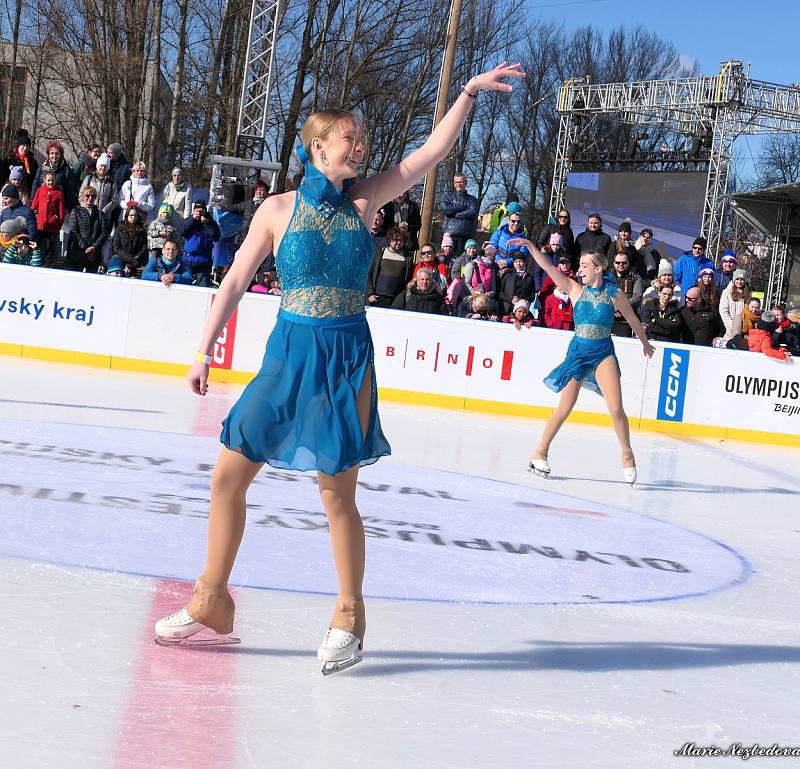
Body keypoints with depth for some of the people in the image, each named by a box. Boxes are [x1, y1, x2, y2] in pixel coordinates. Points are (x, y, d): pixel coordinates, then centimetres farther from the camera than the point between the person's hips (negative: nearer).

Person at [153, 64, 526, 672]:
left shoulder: (363, 201, 2)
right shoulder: (279, 208, -1)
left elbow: (434, 150, -3)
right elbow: (236, 282, 3)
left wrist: (469, 93, -10)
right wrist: (205, 352, 2)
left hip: (347, 360, -1)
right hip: (288, 355, 1)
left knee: (337, 490, 0)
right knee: (229, 476, 2)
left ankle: (349, 615, 17)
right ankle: (212, 603, 19)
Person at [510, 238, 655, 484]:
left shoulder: (615, 294, 1)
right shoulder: (576, 290, 2)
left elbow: (633, 320, 16)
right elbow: (549, 268, -7)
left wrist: (645, 343, 28)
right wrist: (530, 246, -17)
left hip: (604, 354, 0)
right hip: (577, 352, 0)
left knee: (616, 408, -11)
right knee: (564, 409, 0)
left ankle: (627, 455, 7)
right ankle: (540, 451, 17)